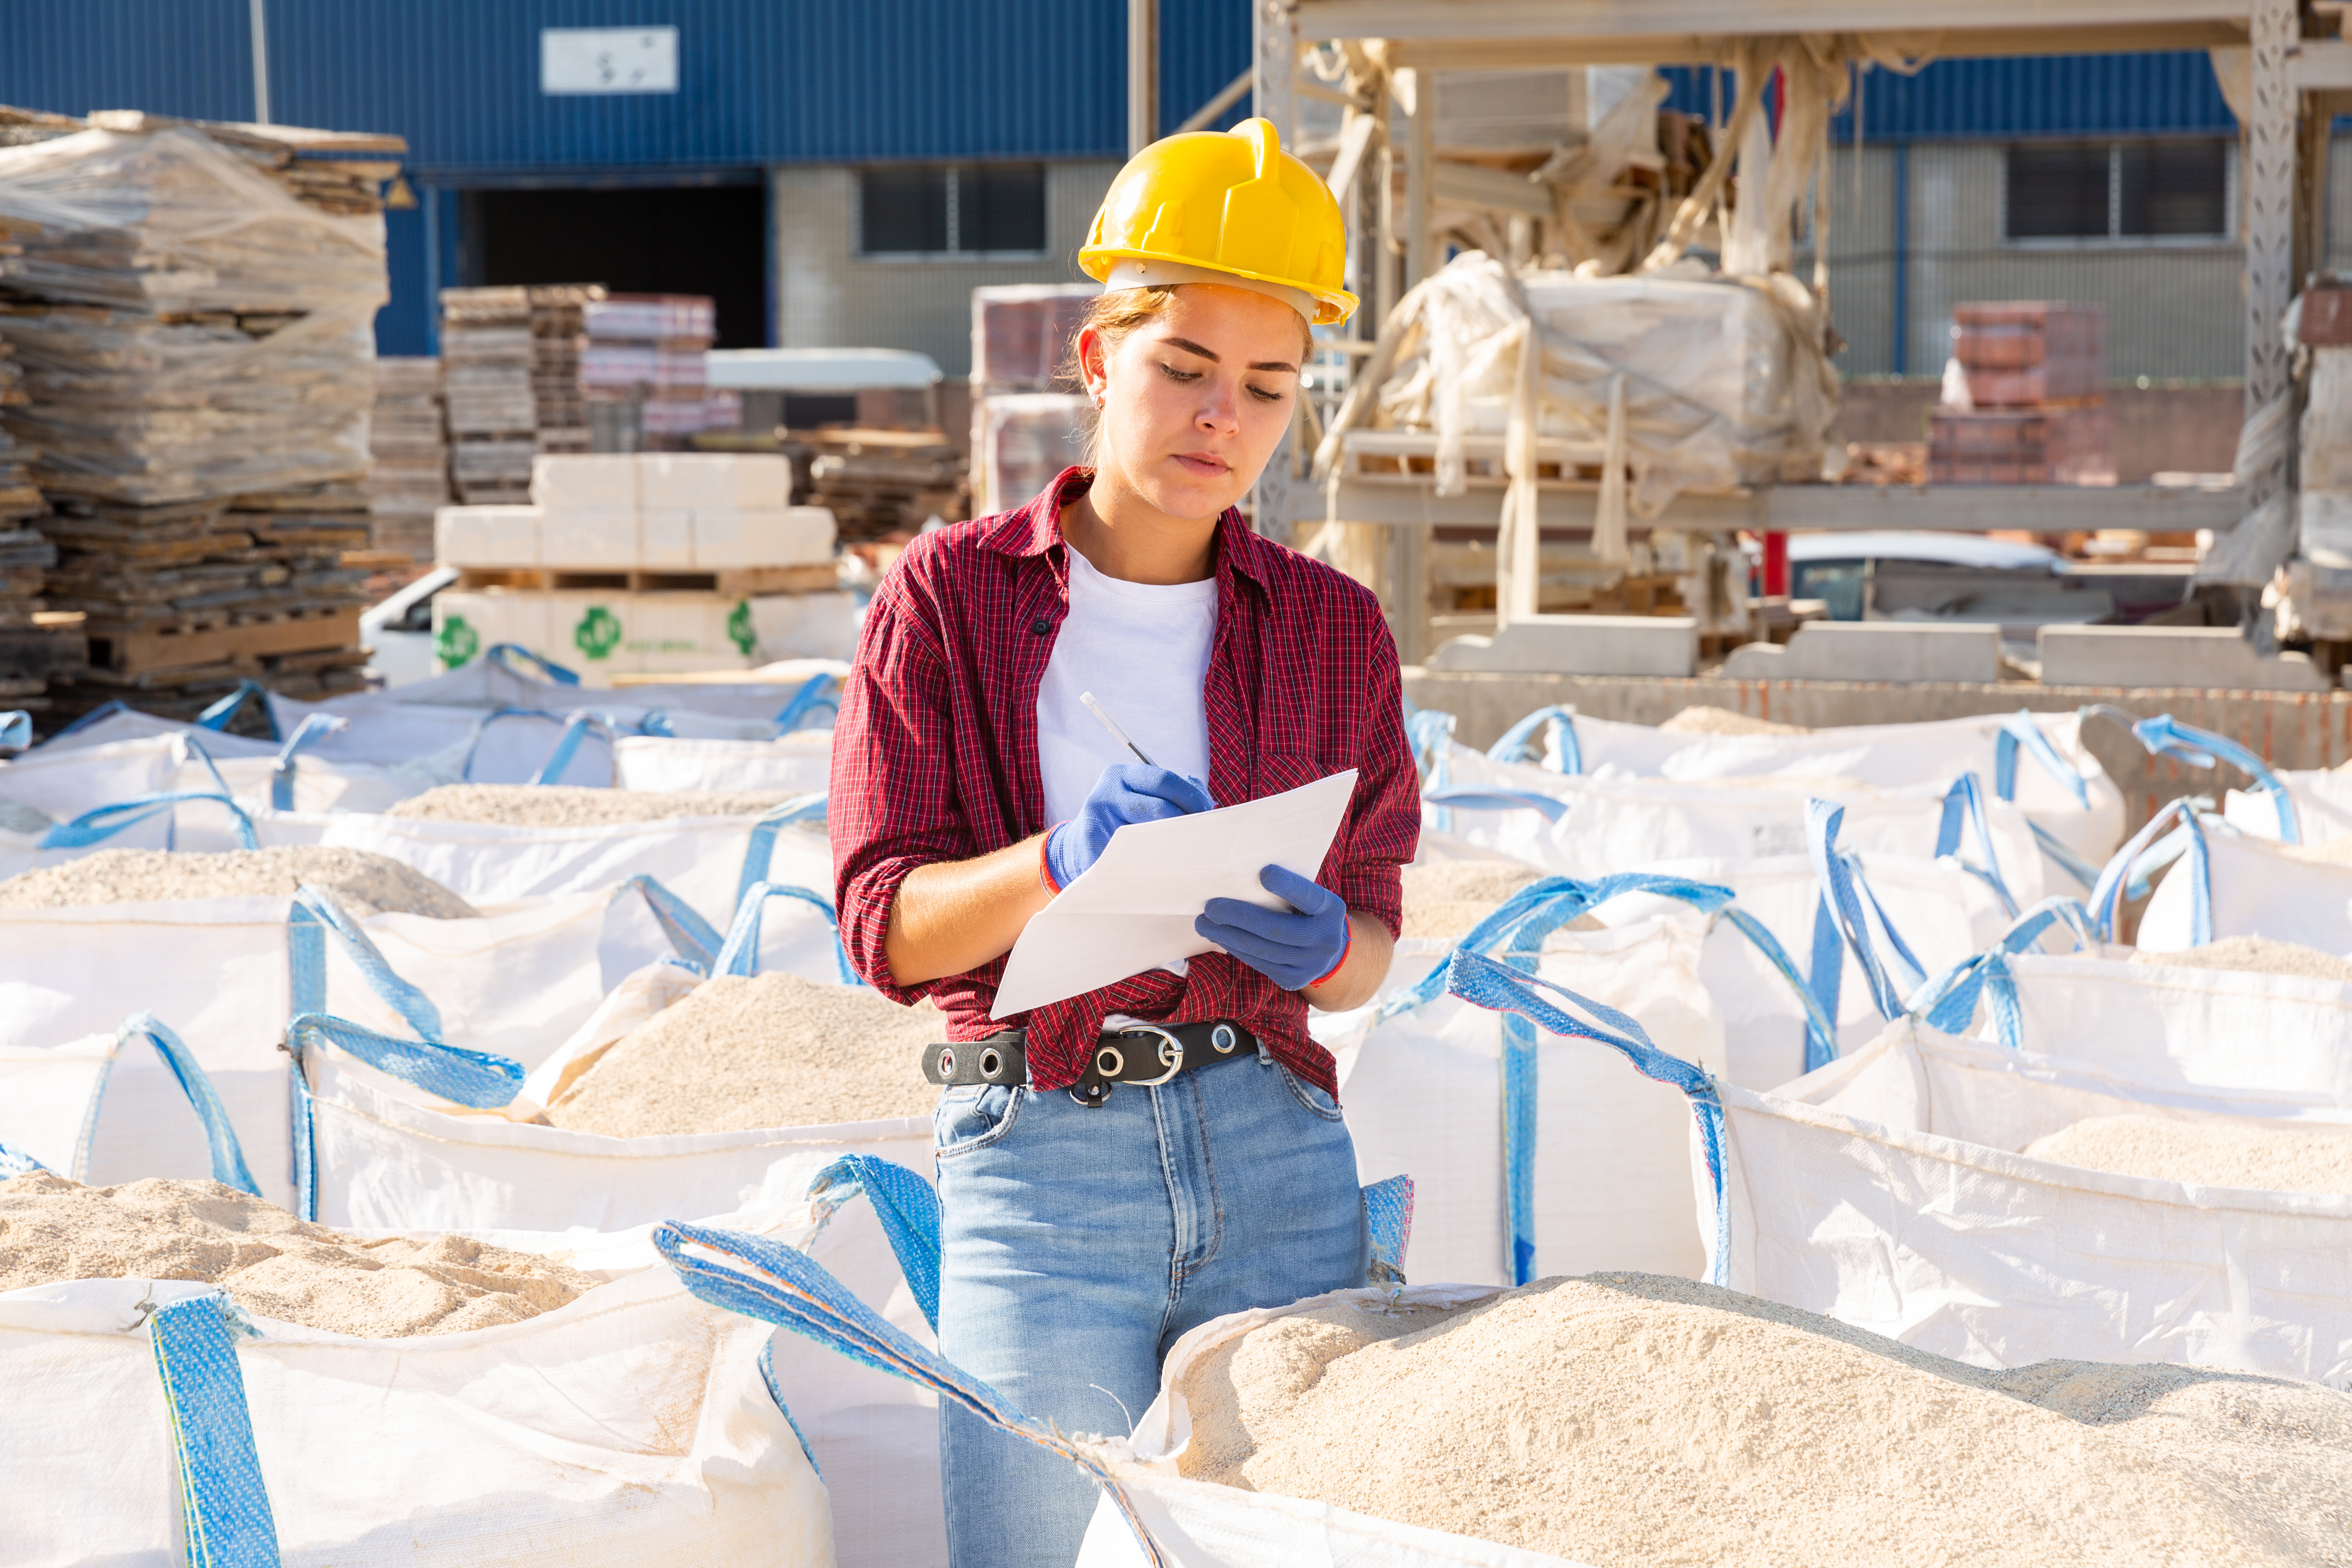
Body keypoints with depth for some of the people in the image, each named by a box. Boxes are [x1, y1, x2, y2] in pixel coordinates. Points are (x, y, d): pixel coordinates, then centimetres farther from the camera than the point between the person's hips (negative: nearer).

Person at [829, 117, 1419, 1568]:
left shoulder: (1335, 630, 11)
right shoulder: (949, 598, 4)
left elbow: (1369, 947, 10)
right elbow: (886, 925, -2)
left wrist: (1316, 944, -14)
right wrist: (1061, 862, -21)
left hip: (1277, 1157, 2)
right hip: (1039, 1156, -2)